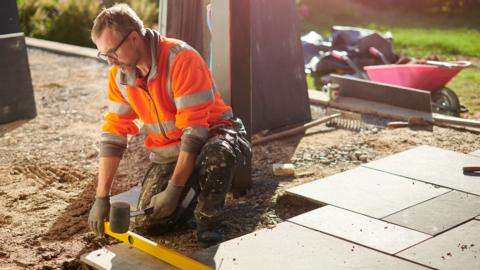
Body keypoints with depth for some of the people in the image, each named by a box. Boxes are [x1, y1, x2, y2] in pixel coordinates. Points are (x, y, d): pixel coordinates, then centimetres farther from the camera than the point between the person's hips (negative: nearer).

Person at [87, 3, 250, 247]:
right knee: (145, 222, -9)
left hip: (210, 133, -5)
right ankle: (194, 189, 20)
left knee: (217, 152, -41)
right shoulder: (119, 75, -5)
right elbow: (113, 134, -5)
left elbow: (194, 129, -28)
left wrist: (174, 189, -30)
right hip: (167, 150, 6)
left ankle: (208, 221, -14)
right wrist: (102, 198, -11)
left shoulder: (181, 59, -26)